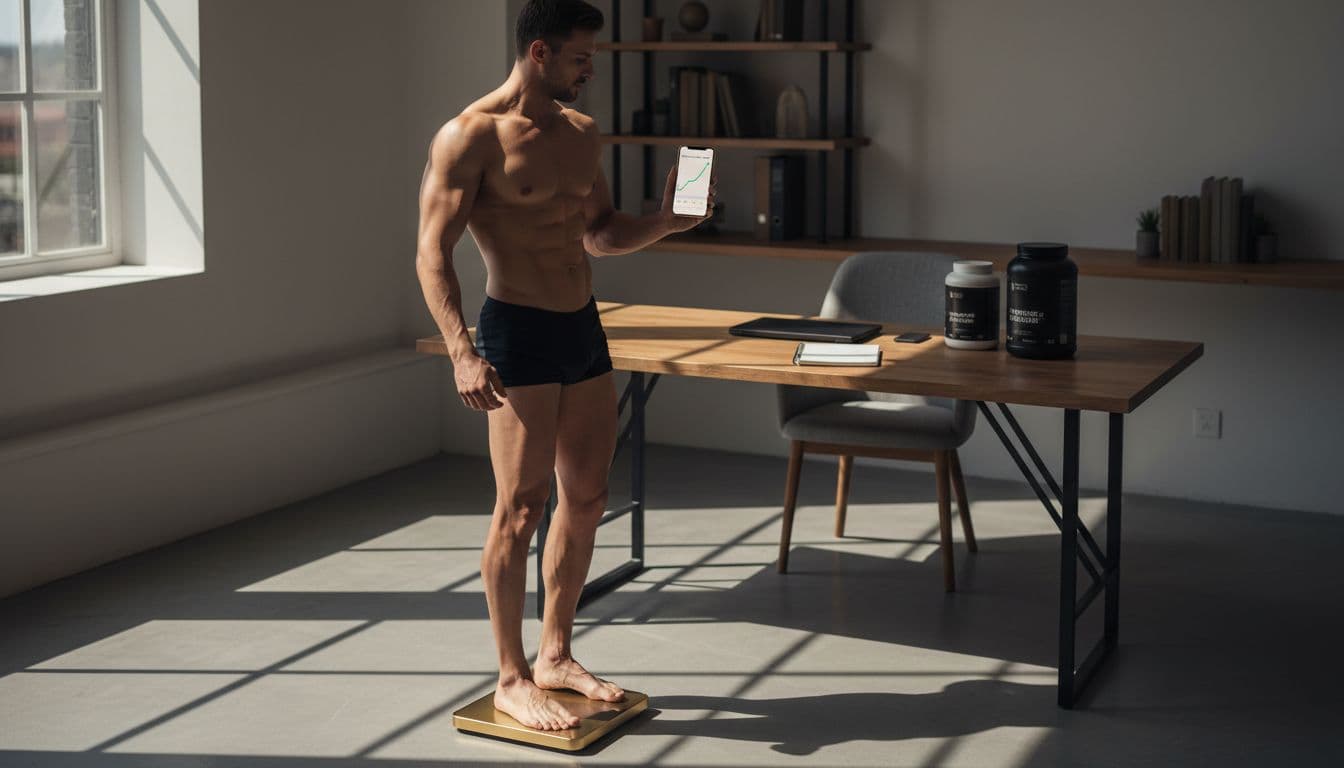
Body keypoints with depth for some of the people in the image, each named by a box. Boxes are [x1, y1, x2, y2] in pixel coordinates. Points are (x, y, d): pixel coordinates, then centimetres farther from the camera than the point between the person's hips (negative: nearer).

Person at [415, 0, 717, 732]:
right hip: (518, 334, -8)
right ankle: (511, 680, 8)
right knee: (521, 507, -5)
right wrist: (461, 351, -25)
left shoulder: (582, 133, 12)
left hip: (583, 326, 8)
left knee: (587, 498, 11)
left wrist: (667, 220, 4)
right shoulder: (470, 137, -10)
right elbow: (433, 254, -14)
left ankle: (556, 656, 26)